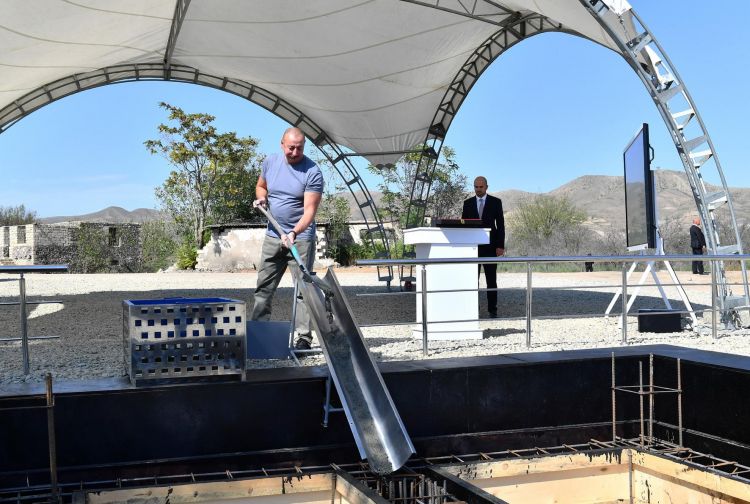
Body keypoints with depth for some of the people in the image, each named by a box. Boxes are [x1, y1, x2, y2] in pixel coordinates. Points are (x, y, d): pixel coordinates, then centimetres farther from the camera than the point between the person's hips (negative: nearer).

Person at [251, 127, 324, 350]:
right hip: (273, 236, 5)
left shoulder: (312, 172, -13)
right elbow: (261, 186, 23)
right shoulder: (270, 162, 4)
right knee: (263, 287, 8)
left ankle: (304, 338, -3)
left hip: (301, 238, -5)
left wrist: (294, 233, -33)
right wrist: (261, 198, 0)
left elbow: (310, 209, -19)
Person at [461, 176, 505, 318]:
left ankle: (492, 309, 6)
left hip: (490, 246, -1)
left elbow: (500, 225, 2)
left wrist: (500, 246, -6)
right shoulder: (468, 203, 9)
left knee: (491, 279, 1)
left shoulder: (496, 202, 4)